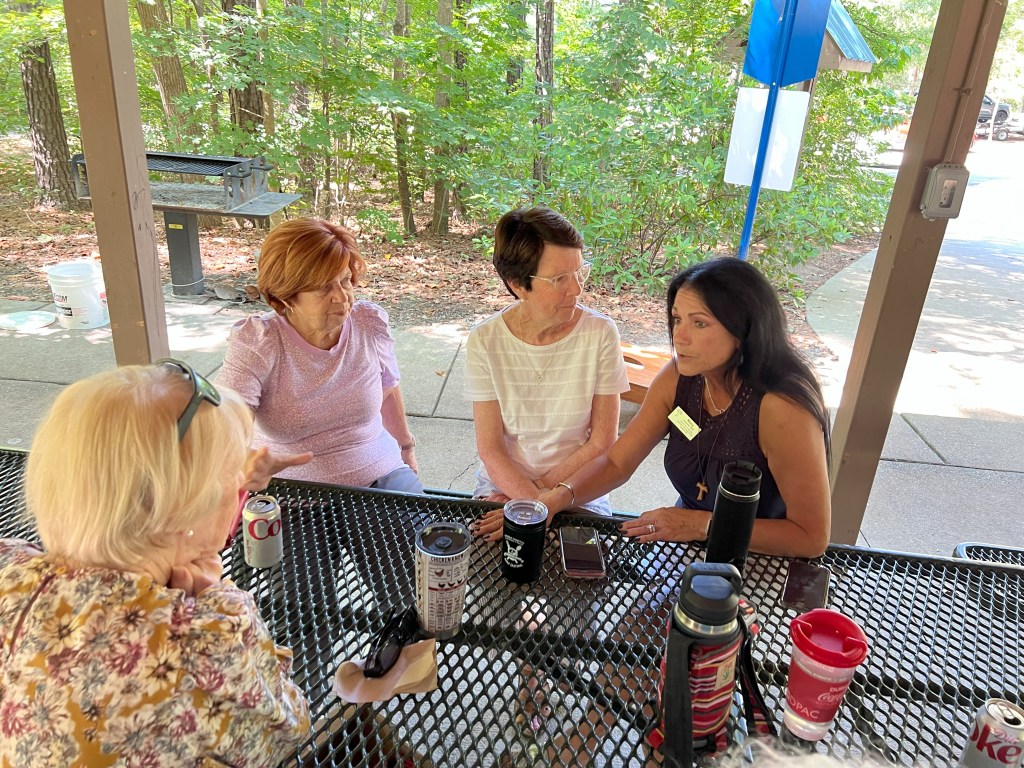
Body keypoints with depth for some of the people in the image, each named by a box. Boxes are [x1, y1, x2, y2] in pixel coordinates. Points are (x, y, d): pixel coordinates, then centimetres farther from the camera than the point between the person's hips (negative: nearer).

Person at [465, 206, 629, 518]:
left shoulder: (601, 333, -11)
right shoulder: (485, 341, -9)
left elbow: (602, 443, -6)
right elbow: (490, 449, -8)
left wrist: (541, 491, -10)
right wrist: (535, 503, -21)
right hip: (502, 485, 0)